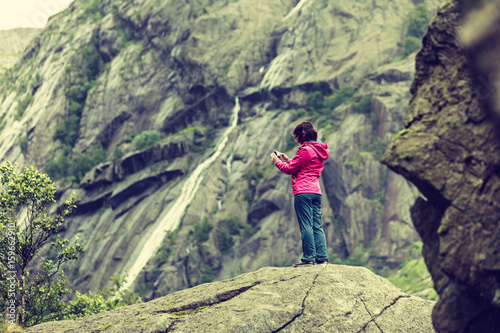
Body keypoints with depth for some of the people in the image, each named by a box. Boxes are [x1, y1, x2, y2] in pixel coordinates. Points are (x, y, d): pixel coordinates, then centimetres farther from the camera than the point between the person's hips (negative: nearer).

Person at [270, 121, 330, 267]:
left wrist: (277, 161, 10)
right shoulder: (320, 150, 18)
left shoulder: (305, 150, -10)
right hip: (316, 192, 9)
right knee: (317, 226, 8)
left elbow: (290, 169, -5)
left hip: (303, 192, -9)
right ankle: (322, 258, 5)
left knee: (306, 226, -8)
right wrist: (287, 160, 25)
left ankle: (309, 258, -9)